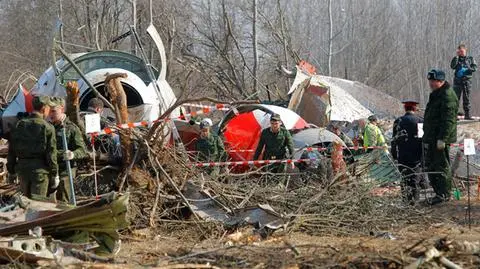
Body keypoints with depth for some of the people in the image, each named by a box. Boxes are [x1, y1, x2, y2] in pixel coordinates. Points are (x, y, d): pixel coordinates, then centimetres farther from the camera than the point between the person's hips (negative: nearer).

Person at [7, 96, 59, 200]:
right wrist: (54, 174, -3)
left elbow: (11, 150, 9)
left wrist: (11, 170, 17)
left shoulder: (19, 125, 5)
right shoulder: (47, 128, -10)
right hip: (40, 169, -5)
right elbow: (51, 154, -10)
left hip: (22, 167, 5)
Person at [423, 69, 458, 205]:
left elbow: (448, 120, -22)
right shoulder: (436, 94, 18)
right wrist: (427, 137, 24)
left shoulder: (448, 96, -16)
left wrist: (442, 139, -26)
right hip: (432, 138, 11)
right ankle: (438, 192, 21)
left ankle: (444, 194, 0)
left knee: (442, 165, -6)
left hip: (441, 139, -11)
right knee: (430, 165, 13)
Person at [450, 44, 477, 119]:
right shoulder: (456, 59, 8)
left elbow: (474, 68, 3)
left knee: (466, 98, 3)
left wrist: (467, 70, -11)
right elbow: (452, 66, -8)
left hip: (467, 80, 0)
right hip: (457, 80, 0)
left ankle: (467, 114, 6)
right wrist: (456, 57, -11)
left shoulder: (470, 59, 9)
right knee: (456, 98, -4)